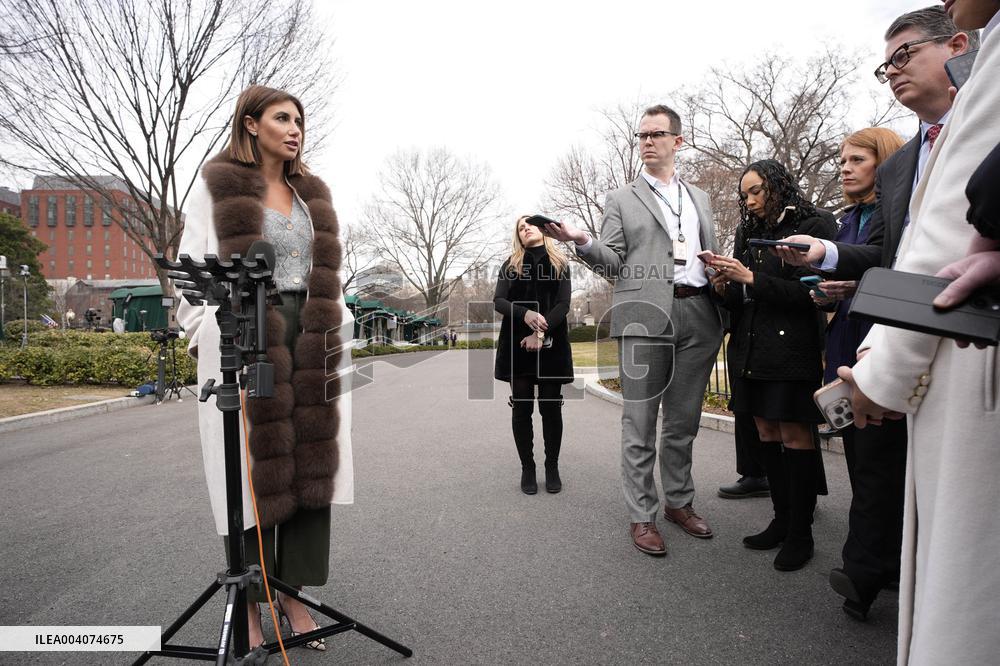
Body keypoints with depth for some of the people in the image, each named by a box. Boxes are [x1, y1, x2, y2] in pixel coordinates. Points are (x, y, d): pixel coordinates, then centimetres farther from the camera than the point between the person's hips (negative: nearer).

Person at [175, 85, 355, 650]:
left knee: (311, 462, 4)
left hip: (312, 346, 5)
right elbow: (193, 270, 2)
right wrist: (207, 340, -9)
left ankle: (292, 591, 19)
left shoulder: (313, 195, 19)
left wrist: (339, 330, 8)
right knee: (255, 469, 1)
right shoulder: (217, 186, 6)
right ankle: (249, 601, 17)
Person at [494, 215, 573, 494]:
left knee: (551, 407, 1)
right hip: (517, 343, 1)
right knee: (522, 407, 2)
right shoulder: (511, 265, 13)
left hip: (551, 344, 0)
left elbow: (563, 304, -1)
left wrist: (541, 333, -16)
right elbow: (498, 301, 0)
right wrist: (524, 314, -21)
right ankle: (527, 468, 13)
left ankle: (552, 467, 15)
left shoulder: (560, 264, 11)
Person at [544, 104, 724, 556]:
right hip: (644, 316, -3)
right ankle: (642, 516, 9)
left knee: (683, 421, 11)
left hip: (698, 315, 4)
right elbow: (613, 263, 2)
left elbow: (712, 256, 23)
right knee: (640, 422, -1)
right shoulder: (621, 199, 10)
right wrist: (581, 241, -17)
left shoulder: (700, 198, 21)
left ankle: (679, 502, 27)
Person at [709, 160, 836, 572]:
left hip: (791, 350, -6)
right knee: (767, 434, 10)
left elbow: (809, 293, -11)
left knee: (795, 436, -2)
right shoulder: (749, 233, 15)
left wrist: (751, 278, -16)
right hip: (750, 349, 6)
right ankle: (782, 520, 22)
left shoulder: (814, 226, -2)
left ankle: (800, 533, 10)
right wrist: (725, 287, -6)